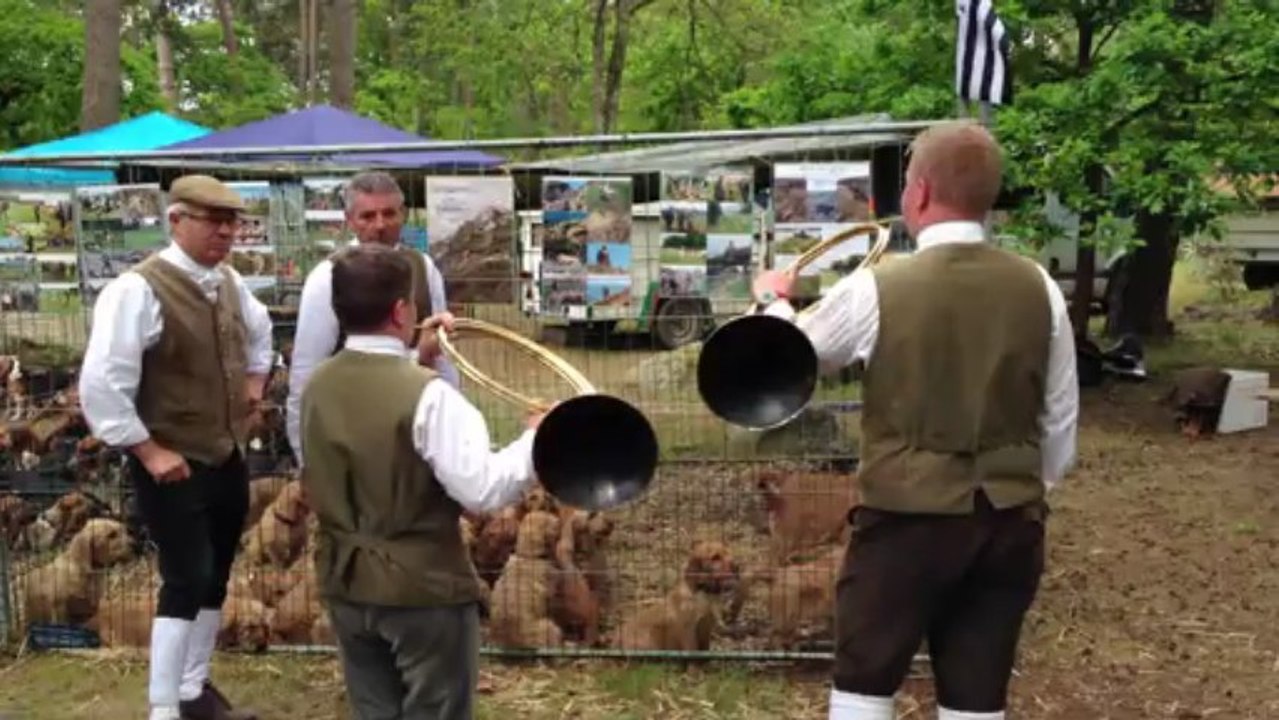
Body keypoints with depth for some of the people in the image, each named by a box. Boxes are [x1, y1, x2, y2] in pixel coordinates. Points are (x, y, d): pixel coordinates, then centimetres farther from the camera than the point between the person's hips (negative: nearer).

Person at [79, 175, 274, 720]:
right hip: (173, 467, -8)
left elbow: (260, 329, 28)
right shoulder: (139, 289, -20)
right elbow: (101, 383, -22)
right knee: (186, 581, -8)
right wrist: (148, 451, -19)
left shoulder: (229, 282, 5)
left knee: (215, 577, 16)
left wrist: (254, 379, 16)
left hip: (228, 458, 8)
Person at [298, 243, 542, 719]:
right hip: (424, 589, -6)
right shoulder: (427, 393, -23)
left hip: (345, 584, 6)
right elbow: (481, 491, -25)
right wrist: (534, 441, -12)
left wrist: (416, 360, 15)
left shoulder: (317, 387, -1)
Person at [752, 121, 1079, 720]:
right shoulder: (1039, 289, -2)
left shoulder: (875, 288, -12)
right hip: (1011, 520, 4)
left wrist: (773, 300, 27)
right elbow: (1060, 420, 7)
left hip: (907, 517, -4)